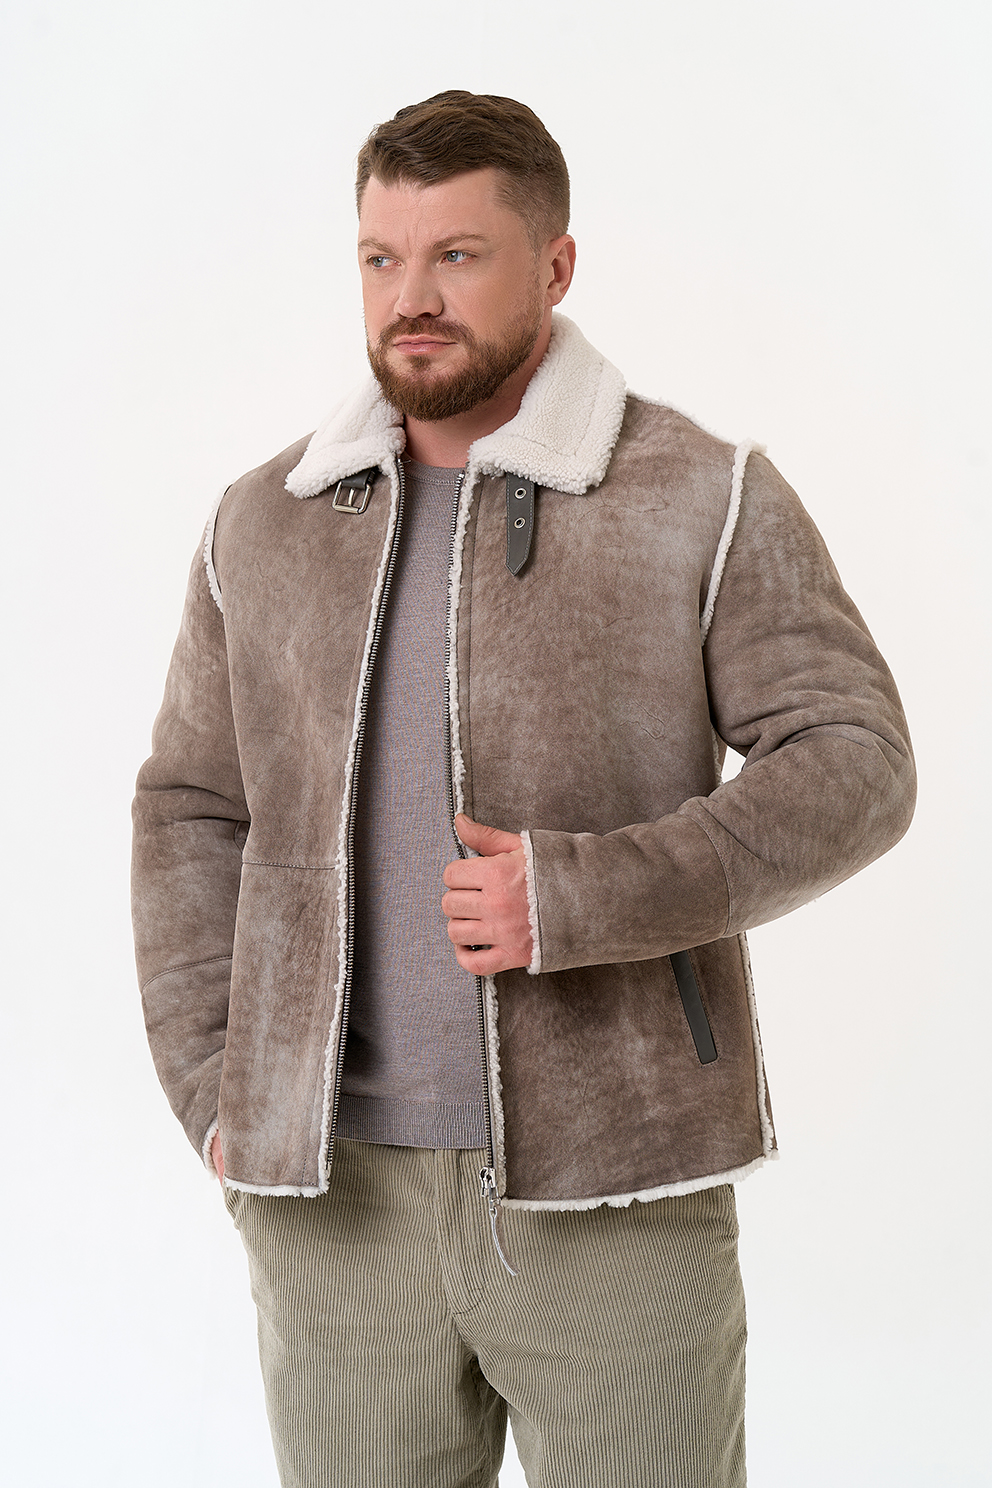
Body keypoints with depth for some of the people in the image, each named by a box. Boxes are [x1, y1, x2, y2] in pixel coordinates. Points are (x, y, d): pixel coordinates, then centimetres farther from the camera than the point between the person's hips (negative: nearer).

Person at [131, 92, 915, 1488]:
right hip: (333, 1188, 3)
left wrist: (584, 899, -19)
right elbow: (192, 811, 12)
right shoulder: (264, 524, 7)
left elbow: (853, 767, -8)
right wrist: (212, 1087, 2)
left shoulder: (707, 500, -3)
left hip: (612, 1184, -2)